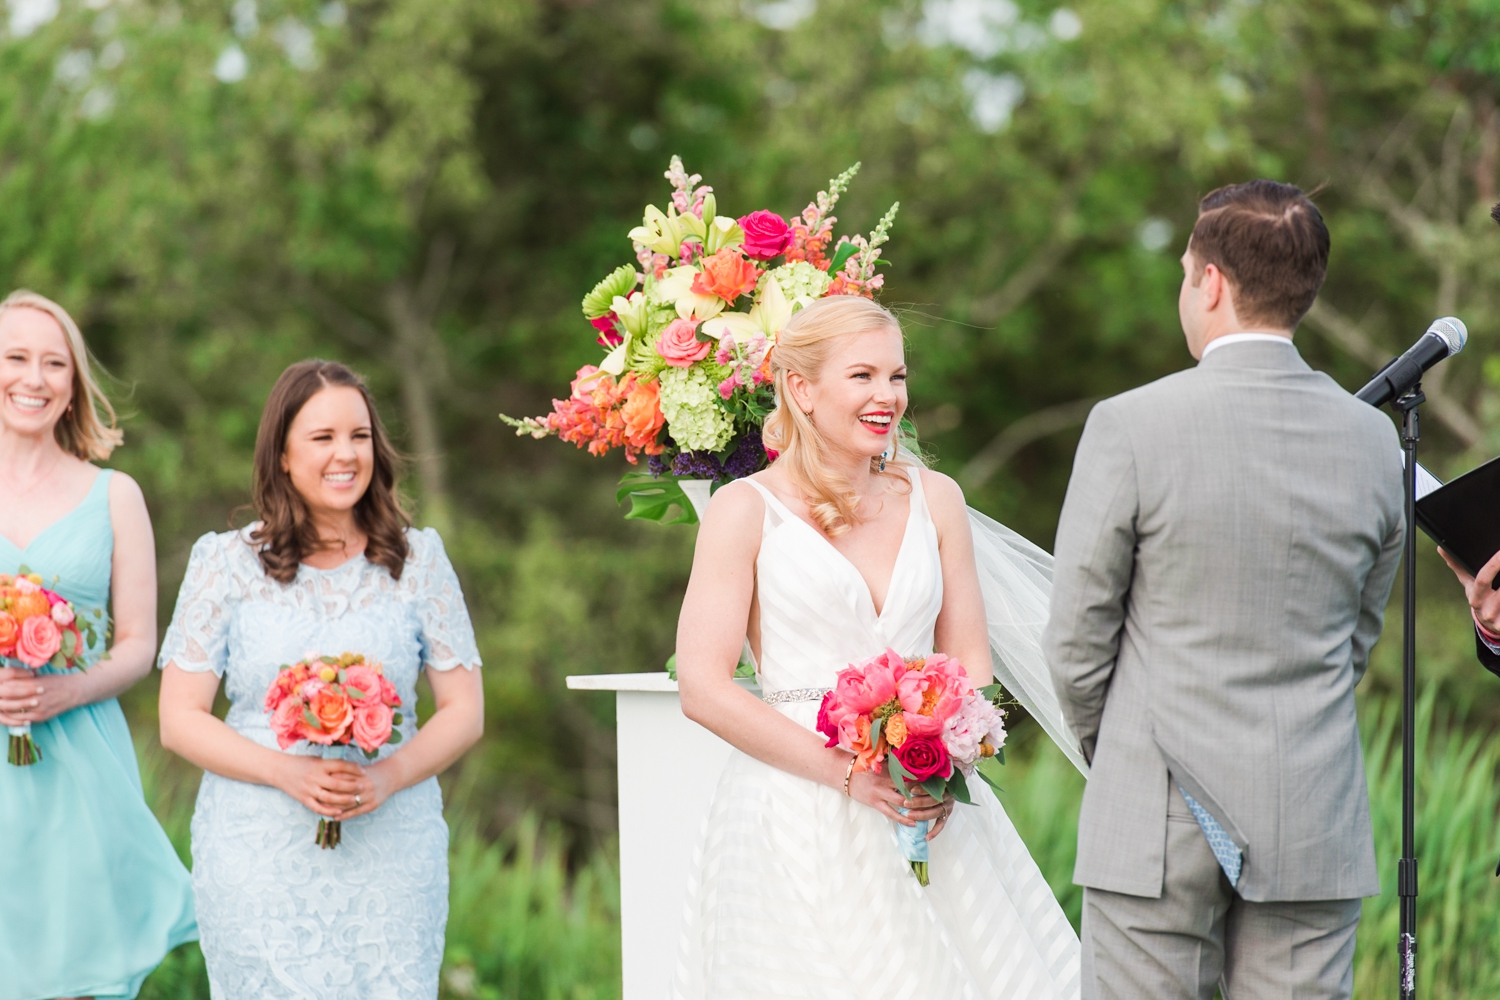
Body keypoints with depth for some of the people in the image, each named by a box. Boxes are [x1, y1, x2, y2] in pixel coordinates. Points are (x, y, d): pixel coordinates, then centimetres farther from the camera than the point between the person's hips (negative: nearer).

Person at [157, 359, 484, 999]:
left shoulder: (418, 560, 8)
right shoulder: (228, 563, 4)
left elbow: (465, 711, 8)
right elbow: (179, 719, 2)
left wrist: (390, 776, -11)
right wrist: (287, 772, -13)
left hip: (391, 855, 1)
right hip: (259, 857, -1)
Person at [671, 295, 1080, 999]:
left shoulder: (933, 499, 11)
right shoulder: (746, 511, -2)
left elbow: (970, 662, 13)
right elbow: (703, 688, -8)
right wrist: (848, 772, -16)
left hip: (929, 805, 4)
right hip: (798, 814, -4)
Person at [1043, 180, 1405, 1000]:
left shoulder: (1131, 426, -10)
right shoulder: (1372, 440, 3)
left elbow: (1078, 633, -4)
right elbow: (1359, 634, 13)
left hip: (1159, 820, -3)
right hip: (1314, 825, 3)